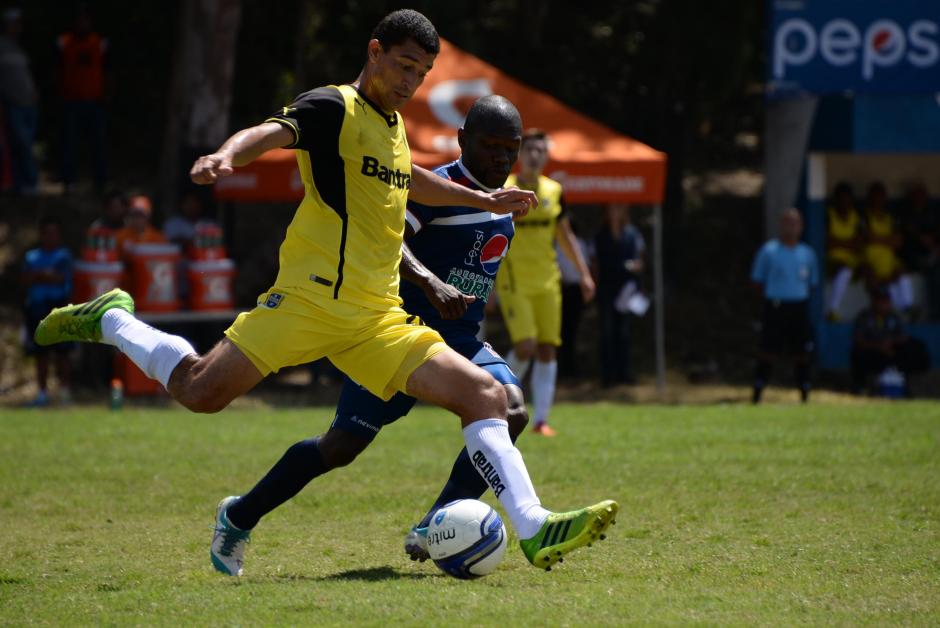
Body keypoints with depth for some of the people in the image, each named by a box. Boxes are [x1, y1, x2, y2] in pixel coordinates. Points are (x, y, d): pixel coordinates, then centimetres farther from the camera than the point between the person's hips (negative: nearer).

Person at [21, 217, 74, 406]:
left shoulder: (63, 255, 1)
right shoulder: (32, 256, 14)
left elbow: (60, 278, -11)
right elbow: (25, 280, 3)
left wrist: (38, 275, -4)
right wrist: (46, 275, -10)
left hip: (59, 307, -4)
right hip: (36, 308, 4)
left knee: (61, 353, -6)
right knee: (40, 353, 7)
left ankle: (65, 390, -5)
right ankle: (43, 392, 11)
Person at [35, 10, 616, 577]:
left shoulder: (393, 126, 21)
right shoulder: (335, 107, -3)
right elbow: (270, 132, -22)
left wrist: (484, 200, 48)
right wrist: (228, 156, -43)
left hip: (379, 318, 7)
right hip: (312, 296, -7)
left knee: (487, 395, -6)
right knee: (202, 389, -16)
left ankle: (535, 531, -10)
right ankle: (109, 321, 12)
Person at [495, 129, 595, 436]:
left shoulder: (553, 191, 8)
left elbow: (565, 236, 18)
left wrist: (584, 273, 13)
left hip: (547, 281, 5)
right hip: (514, 281, -5)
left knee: (547, 350, 0)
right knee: (525, 346, -16)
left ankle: (541, 419, 5)